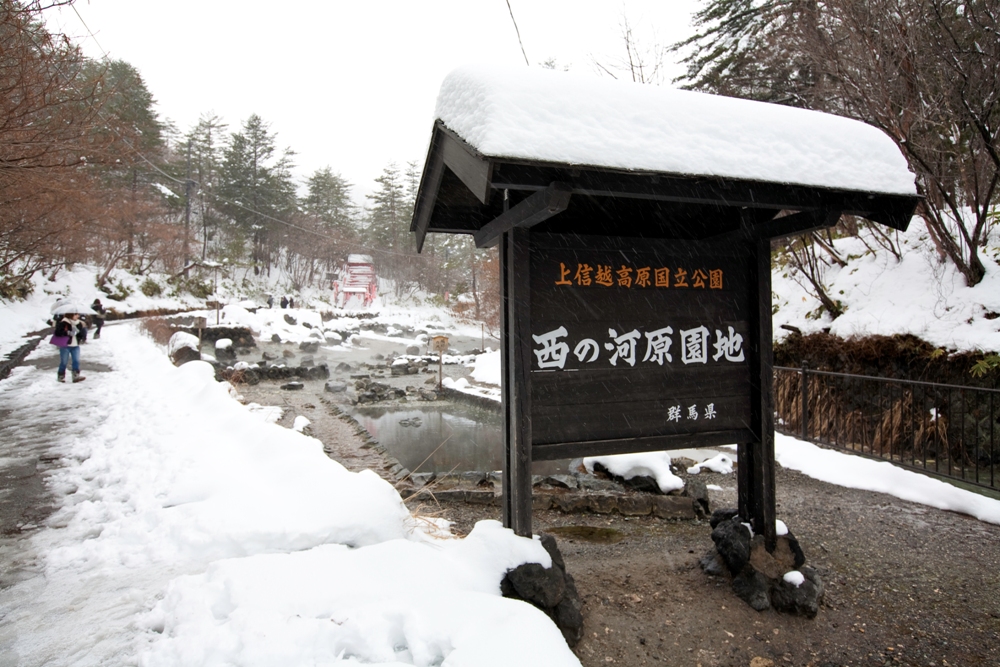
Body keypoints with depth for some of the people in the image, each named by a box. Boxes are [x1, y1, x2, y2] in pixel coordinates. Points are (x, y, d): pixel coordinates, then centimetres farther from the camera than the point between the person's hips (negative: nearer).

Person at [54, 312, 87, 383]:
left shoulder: (79, 324, 8)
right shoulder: (63, 323, -9)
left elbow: (83, 333, 13)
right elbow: (58, 333, -16)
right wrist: (68, 333, -25)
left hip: (75, 346, 5)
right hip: (65, 346, -5)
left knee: (76, 361, 0)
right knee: (64, 362, 3)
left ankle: (76, 376, 3)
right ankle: (61, 376, 16)